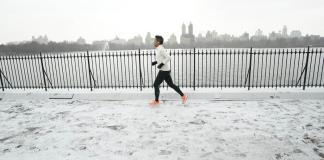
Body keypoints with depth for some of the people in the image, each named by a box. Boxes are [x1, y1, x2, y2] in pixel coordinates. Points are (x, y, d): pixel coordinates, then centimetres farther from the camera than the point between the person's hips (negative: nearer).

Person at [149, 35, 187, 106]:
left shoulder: (161, 49, -16)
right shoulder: (160, 49, 13)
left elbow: (168, 58, -23)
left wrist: (161, 64, -24)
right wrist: (155, 62, 13)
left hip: (164, 71, -10)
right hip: (165, 70, 10)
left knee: (156, 85, -1)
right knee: (171, 84, 15)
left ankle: (156, 101, 13)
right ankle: (183, 96, 20)